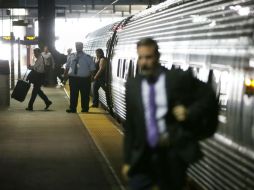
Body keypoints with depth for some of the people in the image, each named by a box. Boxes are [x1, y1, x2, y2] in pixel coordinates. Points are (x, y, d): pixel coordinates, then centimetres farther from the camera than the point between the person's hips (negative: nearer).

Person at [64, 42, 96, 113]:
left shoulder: (87, 57, -1)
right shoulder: (72, 56, 8)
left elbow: (92, 68, 0)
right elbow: (67, 66, 15)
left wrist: (90, 76, -7)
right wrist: (65, 74, 9)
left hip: (84, 79, -2)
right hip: (73, 78, 3)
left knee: (85, 94, 4)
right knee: (73, 94, 4)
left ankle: (85, 108, 16)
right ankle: (72, 108, 11)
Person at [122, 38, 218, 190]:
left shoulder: (179, 78, -6)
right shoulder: (132, 85, 3)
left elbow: (209, 96, 4)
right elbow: (130, 125, 6)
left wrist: (190, 113, -13)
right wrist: (128, 160, 5)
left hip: (174, 154, -2)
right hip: (144, 155, 2)